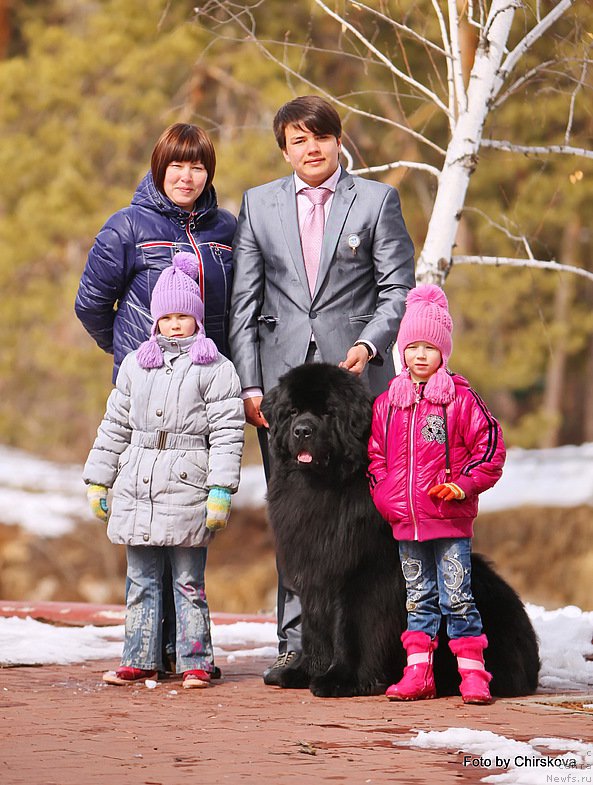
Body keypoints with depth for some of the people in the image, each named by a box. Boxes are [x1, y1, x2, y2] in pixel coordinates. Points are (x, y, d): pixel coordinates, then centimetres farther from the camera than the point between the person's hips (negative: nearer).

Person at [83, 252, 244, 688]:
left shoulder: (215, 369, -1)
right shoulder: (135, 365, 14)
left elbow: (227, 433, -6)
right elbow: (115, 427, 18)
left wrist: (221, 490, -13)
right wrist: (98, 480, 16)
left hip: (187, 489, -5)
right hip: (136, 488, 5)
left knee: (189, 582, 0)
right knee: (142, 580, 9)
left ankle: (195, 661, 6)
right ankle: (141, 660, 14)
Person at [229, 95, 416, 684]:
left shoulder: (377, 200, 6)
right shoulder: (258, 205, 12)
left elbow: (398, 288, 4)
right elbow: (243, 302, 10)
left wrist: (369, 344, -14)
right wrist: (249, 383, 1)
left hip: (355, 373, -2)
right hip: (282, 374, 2)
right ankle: (297, 642, 4)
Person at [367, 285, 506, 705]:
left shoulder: (461, 399, -3)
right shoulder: (387, 403, 9)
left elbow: (490, 448, -3)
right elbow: (376, 456, 17)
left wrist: (464, 486, -13)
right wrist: (384, 496, 4)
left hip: (451, 519, -4)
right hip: (405, 521, 4)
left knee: (457, 597, -5)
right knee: (418, 598, 11)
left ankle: (473, 673, 0)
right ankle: (418, 672, 14)